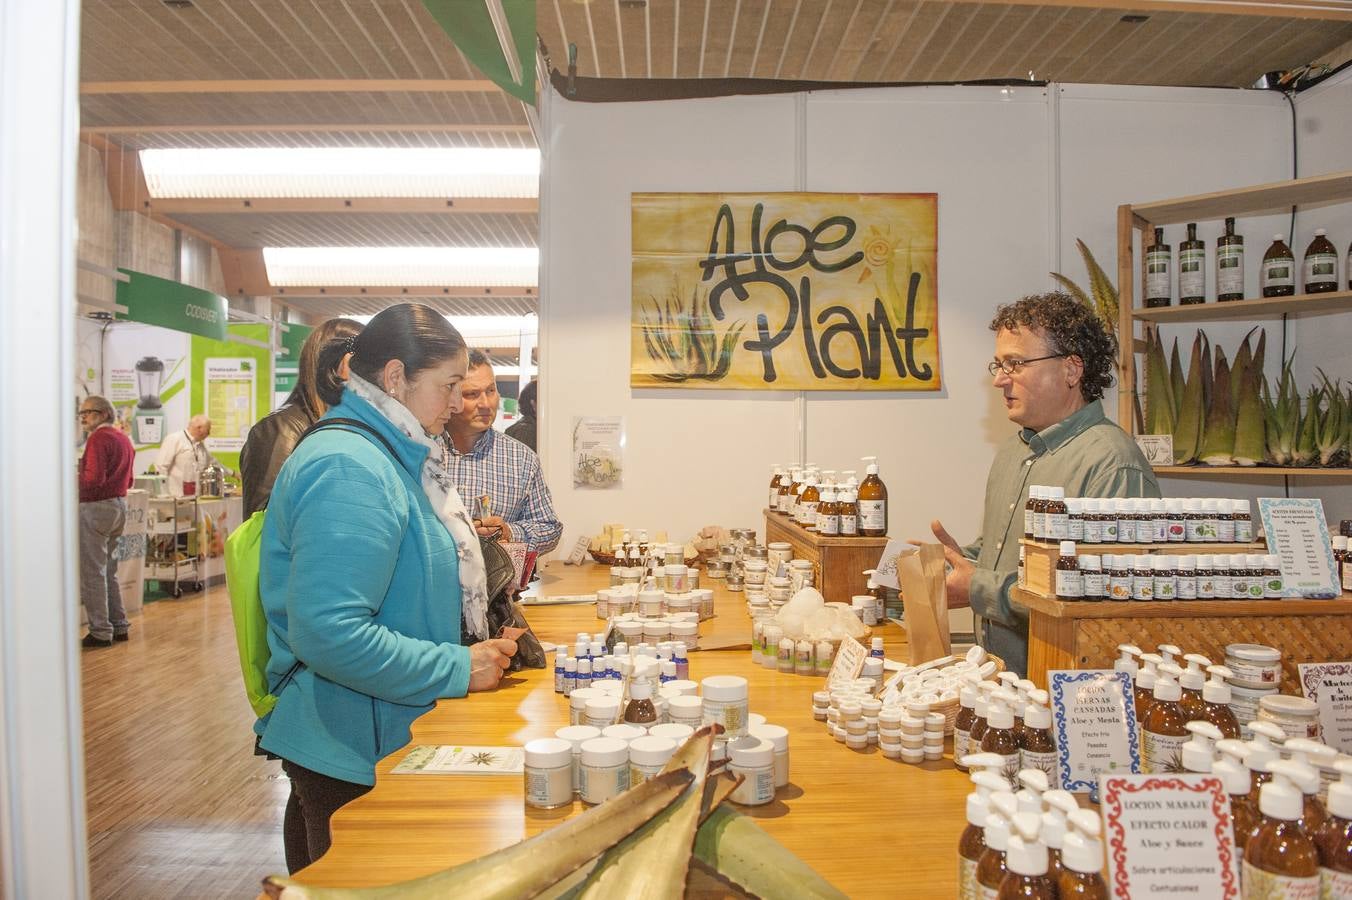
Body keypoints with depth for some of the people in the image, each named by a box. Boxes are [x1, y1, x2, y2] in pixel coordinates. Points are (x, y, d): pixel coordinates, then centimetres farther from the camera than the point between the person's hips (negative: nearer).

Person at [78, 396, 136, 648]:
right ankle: (119, 626, 19)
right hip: (119, 504, 9)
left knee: (92, 573, -3)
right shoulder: (123, 439, 15)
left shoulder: (98, 438, -13)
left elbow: (95, 478, -23)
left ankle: (100, 632, 0)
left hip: (96, 507, -9)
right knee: (109, 572, 16)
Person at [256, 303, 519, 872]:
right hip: (352, 759, -9)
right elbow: (329, 633, -32)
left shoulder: (393, 457, 8)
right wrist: (458, 670, -23)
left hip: (392, 736, 9)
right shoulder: (349, 469, -24)